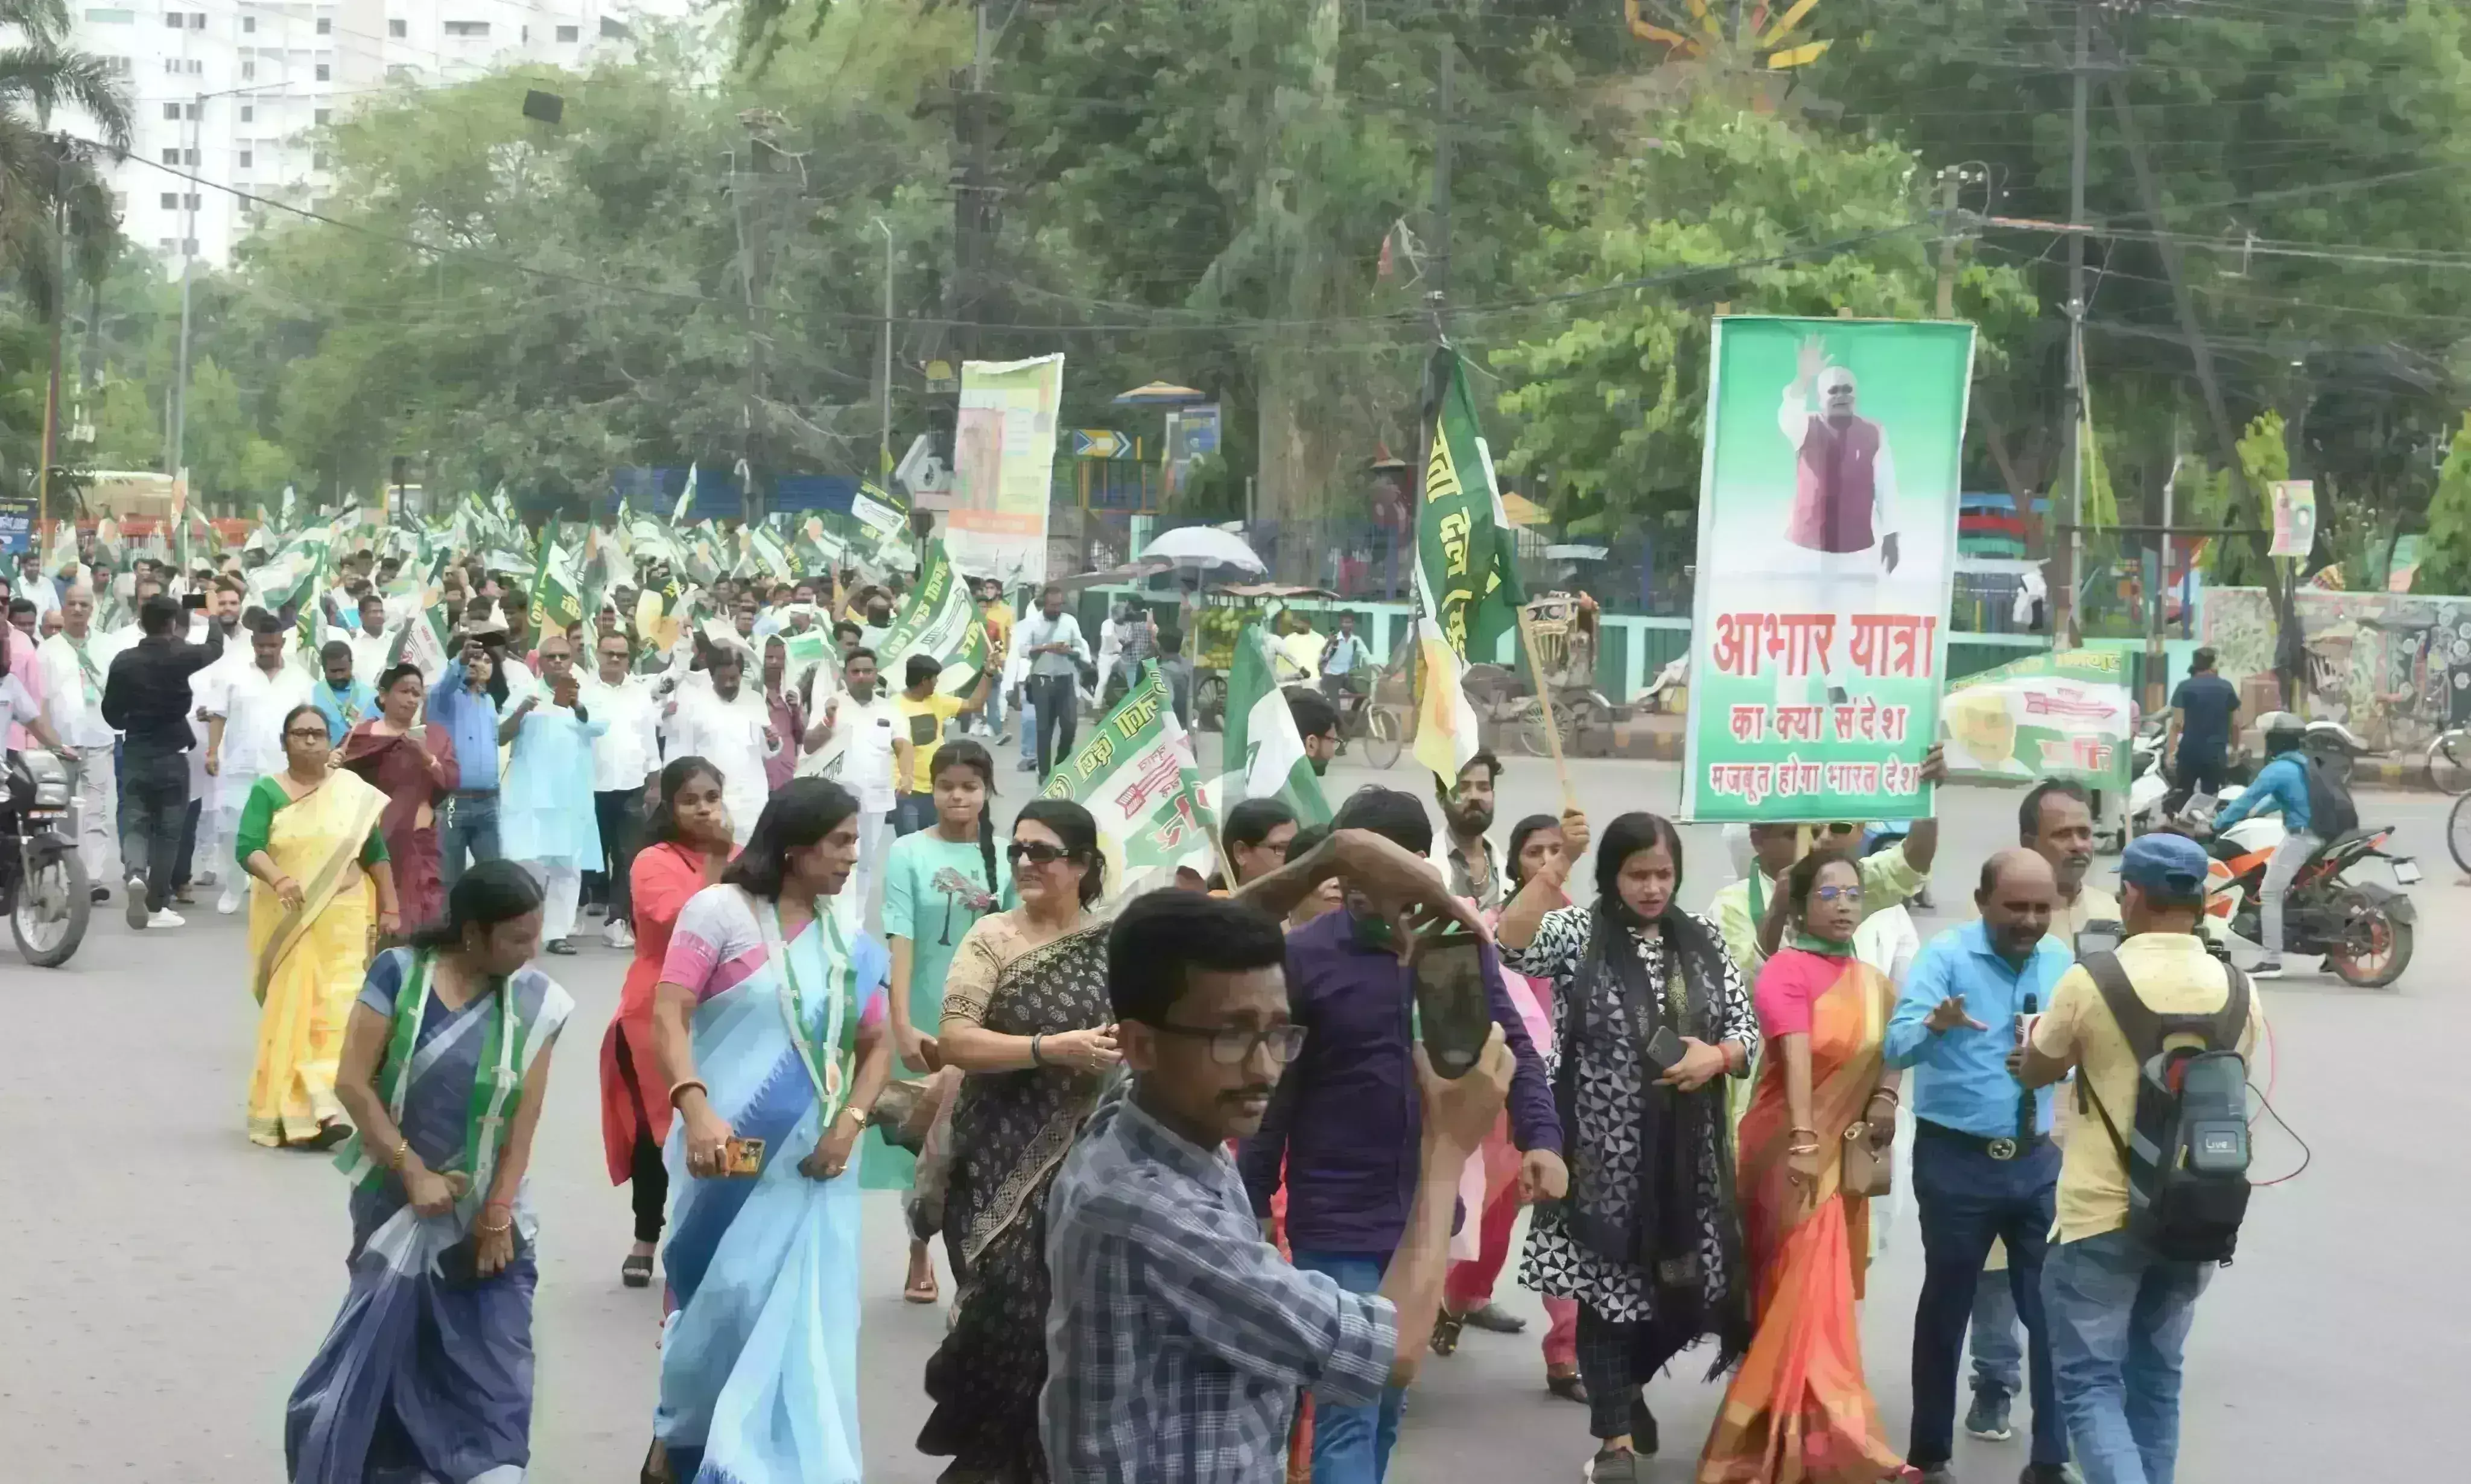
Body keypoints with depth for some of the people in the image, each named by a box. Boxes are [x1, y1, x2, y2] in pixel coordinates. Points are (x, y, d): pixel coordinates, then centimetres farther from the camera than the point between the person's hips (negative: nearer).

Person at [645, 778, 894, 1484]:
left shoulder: (849, 941, 9)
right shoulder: (721, 910, -3)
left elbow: (876, 1045, 14)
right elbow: (668, 1016, -10)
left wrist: (849, 1123, -4)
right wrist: (696, 1110, -24)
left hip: (812, 1160, 4)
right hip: (728, 1150, -3)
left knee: (805, 1315, 2)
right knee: (722, 1298, 5)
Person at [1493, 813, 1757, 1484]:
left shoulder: (1702, 939, 7)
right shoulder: (1578, 932, -4)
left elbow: (1747, 1031, 9)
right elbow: (1511, 946, -24)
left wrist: (1715, 1057, -11)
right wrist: (1555, 867, -24)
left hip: (1686, 1152, 4)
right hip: (1605, 1152, -4)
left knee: (1682, 1286, 10)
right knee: (1607, 1286, -1)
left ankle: (1627, 1389, 37)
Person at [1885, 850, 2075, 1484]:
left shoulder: (2061, 960, 4)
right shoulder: (1945, 956, -11)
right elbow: (1897, 1046, -25)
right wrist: (1937, 1024, -45)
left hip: (2037, 1160, 4)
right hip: (1957, 1160, -4)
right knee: (1947, 1309, 6)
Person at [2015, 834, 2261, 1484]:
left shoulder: (2092, 982, -13)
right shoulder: (2238, 991, -1)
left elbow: (2035, 1071, 3)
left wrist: (2043, 1035, 25)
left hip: (2103, 1212, -5)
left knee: (2090, 1383, 0)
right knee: (2155, 1381, 17)